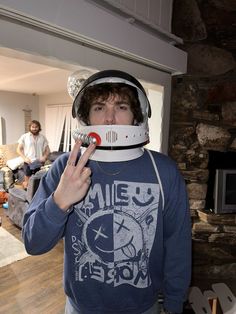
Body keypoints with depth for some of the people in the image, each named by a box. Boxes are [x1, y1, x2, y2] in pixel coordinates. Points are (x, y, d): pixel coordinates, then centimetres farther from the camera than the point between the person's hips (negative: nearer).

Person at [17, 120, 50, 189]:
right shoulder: (24, 137, 1)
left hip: (39, 163, 2)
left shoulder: (43, 137, 7)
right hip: (28, 163, -2)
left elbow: (47, 150, 9)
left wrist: (44, 157, -9)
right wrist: (24, 158, -13)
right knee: (27, 182, 3)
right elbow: (18, 149, 1)